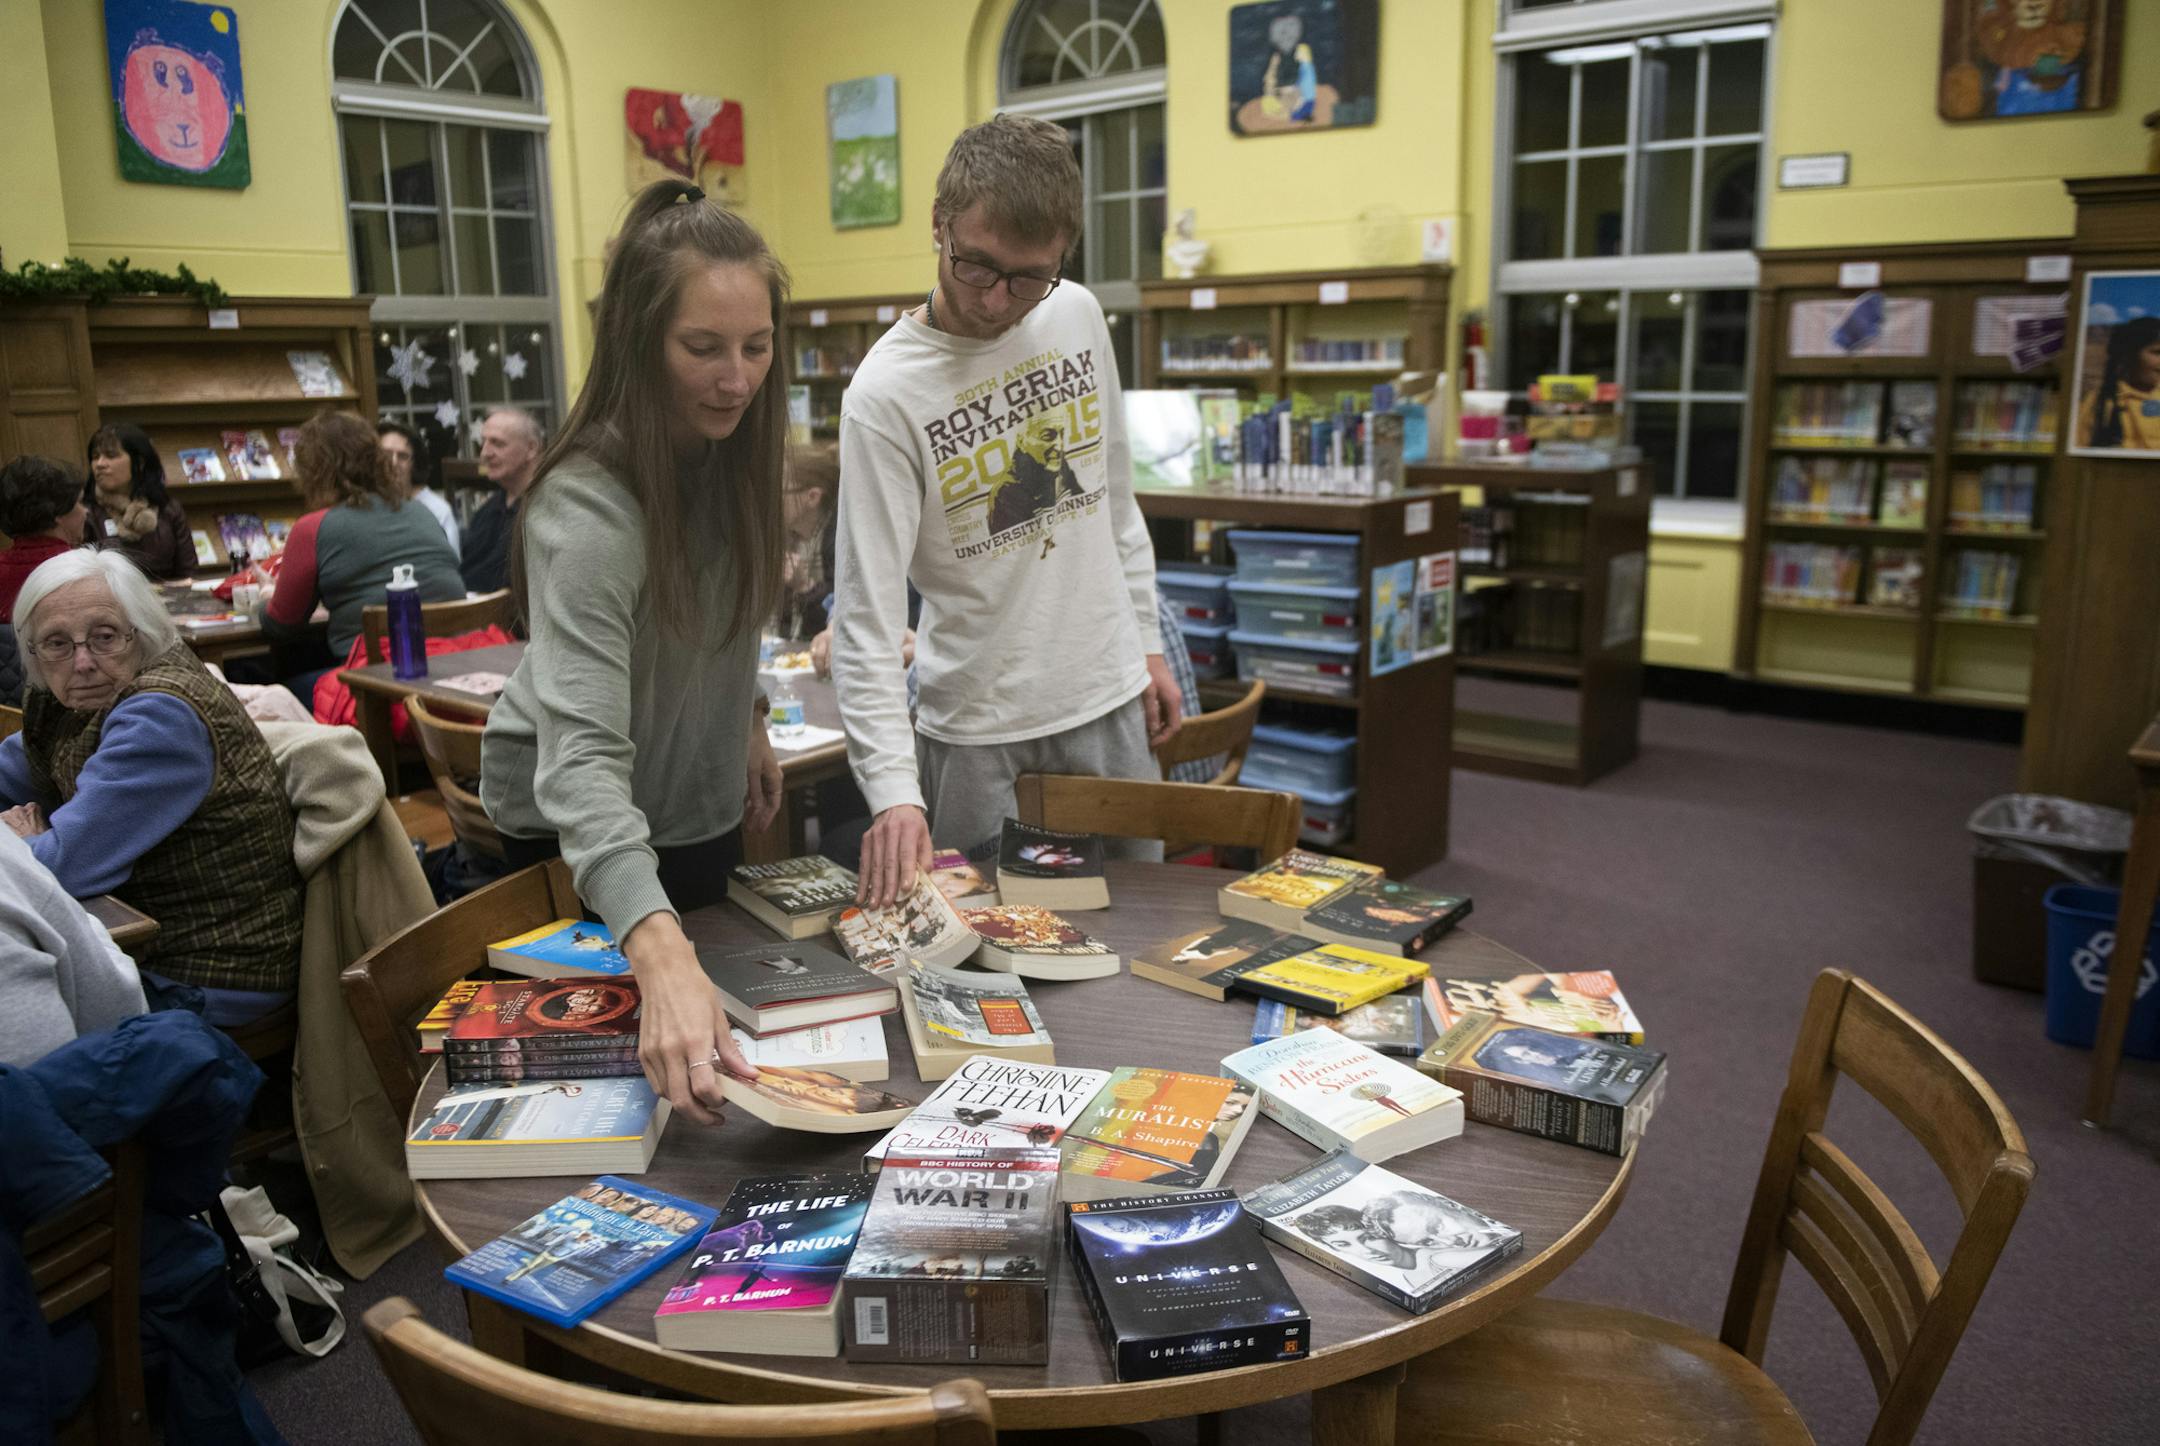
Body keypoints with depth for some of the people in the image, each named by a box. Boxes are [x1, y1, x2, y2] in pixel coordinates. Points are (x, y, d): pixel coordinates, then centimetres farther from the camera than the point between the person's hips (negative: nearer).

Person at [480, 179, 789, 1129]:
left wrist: (746, 720, 10)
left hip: (702, 802, 7)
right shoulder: (587, 511, -34)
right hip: (585, 835, -7)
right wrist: (662, 957, -58)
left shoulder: (732, 444, -10)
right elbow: (582, 757, -46)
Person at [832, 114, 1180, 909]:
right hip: (977, 729, -5)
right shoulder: (885, 394, -18)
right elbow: (866, 620, -21)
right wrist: (894, 791, -31)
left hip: (1110, 699, 5)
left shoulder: (1078, 314, -1)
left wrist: (1148, 641, 12)